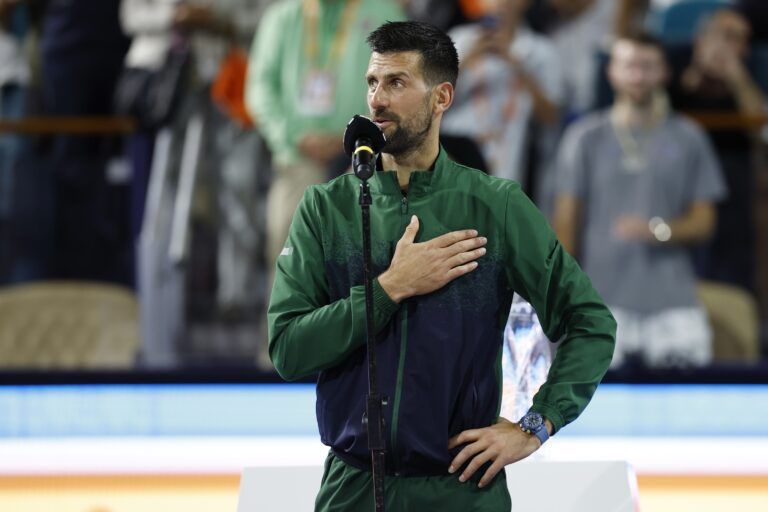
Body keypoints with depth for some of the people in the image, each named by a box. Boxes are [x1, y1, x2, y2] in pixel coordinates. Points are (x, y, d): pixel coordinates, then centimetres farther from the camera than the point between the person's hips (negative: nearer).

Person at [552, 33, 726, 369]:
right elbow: (566, 221, 8)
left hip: (673, 300, 1)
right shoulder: (585, 138, 8)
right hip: (603, 300, -1)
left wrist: (658, 230, -12)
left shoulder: (688, 138, 9)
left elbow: (703, 223, 8)